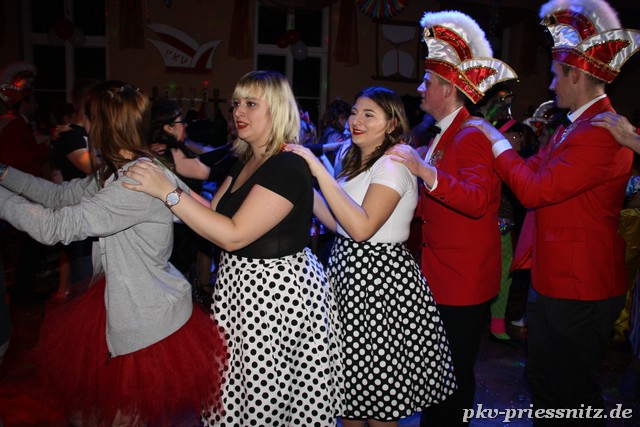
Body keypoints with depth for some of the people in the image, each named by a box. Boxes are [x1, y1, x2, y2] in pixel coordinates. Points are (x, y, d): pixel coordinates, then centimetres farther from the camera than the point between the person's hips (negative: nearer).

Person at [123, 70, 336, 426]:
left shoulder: (288, 167, -20)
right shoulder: (247, 160, 10)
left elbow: (234, 235, -25)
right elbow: (213, 213, 11)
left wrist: (168, 192, -23)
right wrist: (172, 177, 2)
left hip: (279, 290, -9)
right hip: (241, 284, 9)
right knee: (236, 388, 19)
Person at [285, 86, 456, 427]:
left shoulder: (392, 165, -15)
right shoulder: (357, 163, 14)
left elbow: (362, 227, -27)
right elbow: (338, 223, 10)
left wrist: (320, 172, -26)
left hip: (380, 278, -9)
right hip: (349, 271, 9)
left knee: (377, 383, 5)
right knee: (349, 375, 18)